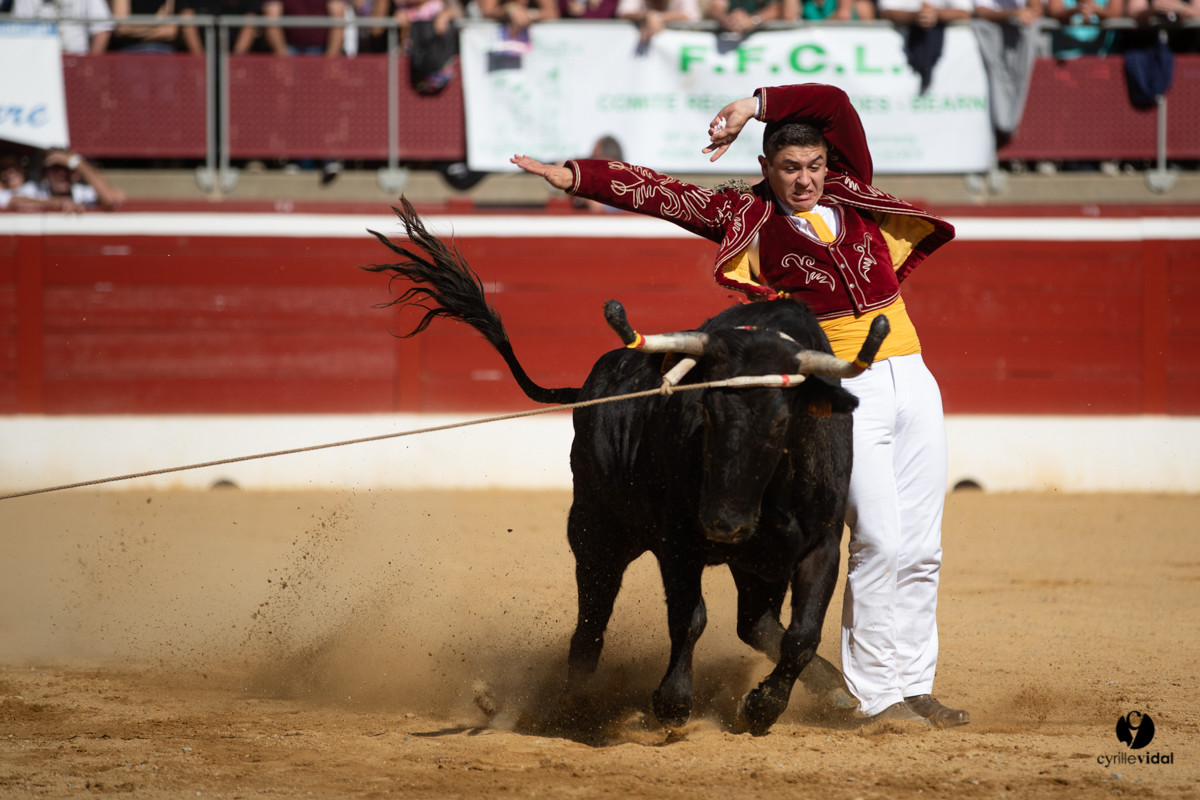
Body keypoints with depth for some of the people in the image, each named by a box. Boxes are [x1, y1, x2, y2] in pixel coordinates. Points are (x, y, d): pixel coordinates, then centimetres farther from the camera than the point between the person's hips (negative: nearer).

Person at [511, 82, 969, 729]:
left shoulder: (848, 192, 12)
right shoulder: (749, 215, 3)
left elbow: (834, 104, 9)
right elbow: (661, 194, -2)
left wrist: (755, 106, 4)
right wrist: (571, 177, -9)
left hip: (912, 381, 5)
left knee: (920, 549, 5)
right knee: (880, 541, -13)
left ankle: (914, 687, 13)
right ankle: (876, 695, -6)